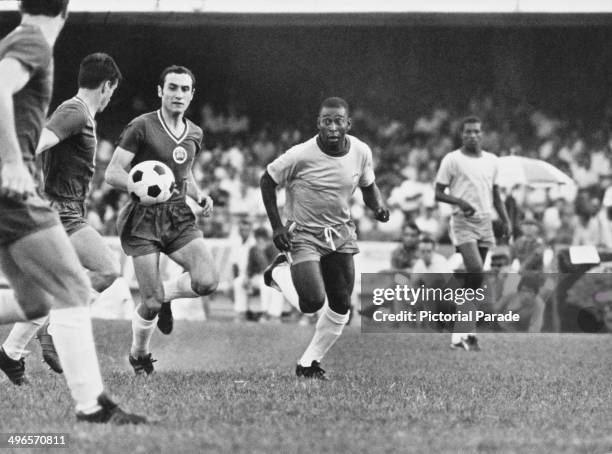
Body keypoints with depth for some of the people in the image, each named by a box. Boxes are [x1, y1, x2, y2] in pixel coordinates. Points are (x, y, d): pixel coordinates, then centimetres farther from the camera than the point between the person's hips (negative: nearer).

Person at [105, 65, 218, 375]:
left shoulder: (194, 134, 12)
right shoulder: (142, 127, -8)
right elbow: (112, 173, -10)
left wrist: (200, 197, 8)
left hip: (179, 217, 5)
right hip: (143, 220, -5)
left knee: (207, 282, -18)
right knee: (151, 303, -7)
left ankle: (165, 294, 15)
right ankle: (138, 355, 23)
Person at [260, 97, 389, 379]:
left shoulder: (361, 152, -7)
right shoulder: (301, 155, -20)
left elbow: (368, 186, 12)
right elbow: (268, 180, -6)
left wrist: (378, 207, -10)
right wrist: (276, 226, -10)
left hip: (341, 234, 5)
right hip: (304, 234, -5)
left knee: (341, 307, 3)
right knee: (313, 302, -19)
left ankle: (309, 363, 20)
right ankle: (278, 274, 13)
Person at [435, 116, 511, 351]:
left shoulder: (491, 160, 14)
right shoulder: (452, 160, -2)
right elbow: (438, 193, -2)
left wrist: (506, 221, 11)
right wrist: (459, 202, -18)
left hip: (485, 223, 6)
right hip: (463, 223, -6)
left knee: (473, 277, 5)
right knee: (475, 270, -22)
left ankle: (459, 333, 11)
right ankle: (467, 330, -13)